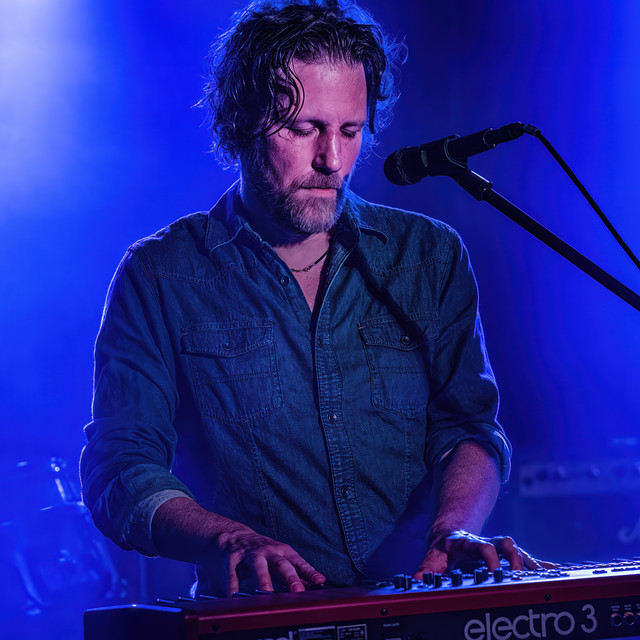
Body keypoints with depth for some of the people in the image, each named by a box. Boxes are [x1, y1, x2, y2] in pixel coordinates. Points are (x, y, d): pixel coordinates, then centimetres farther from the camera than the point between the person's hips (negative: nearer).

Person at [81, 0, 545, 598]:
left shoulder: (429, 256, 13)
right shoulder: (158, 275, 5)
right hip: (261, 619, -1)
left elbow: (469, 426, 6)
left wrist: (452, 527, -17)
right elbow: (119, 470, -2)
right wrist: (231, 539, -21)